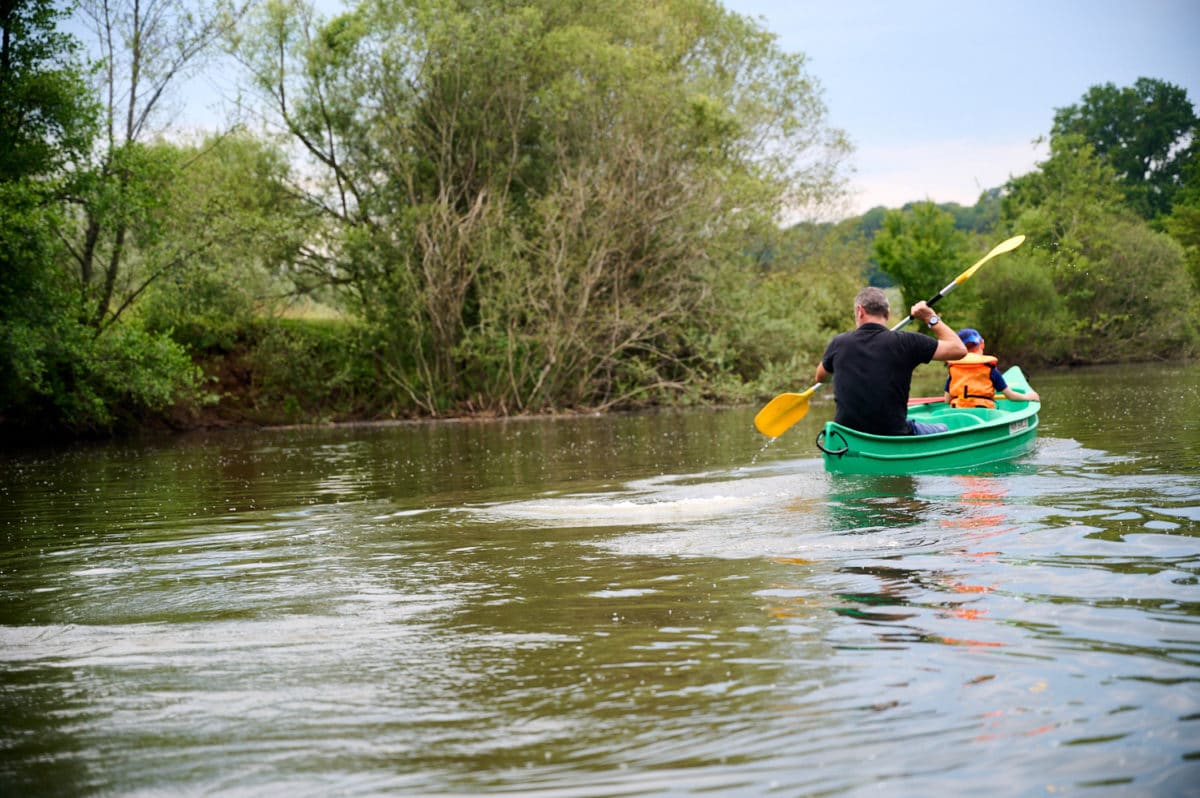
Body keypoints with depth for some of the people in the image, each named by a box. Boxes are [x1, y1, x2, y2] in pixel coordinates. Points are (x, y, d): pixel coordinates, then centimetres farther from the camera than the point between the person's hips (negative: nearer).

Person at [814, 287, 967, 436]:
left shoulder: (839, 343, 0)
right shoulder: (904, 342, -9)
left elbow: (820, 377, 21)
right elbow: (959, 349, -3)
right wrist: (931, 318, 9)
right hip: (893, 435, -2)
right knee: (942, 430, 25)